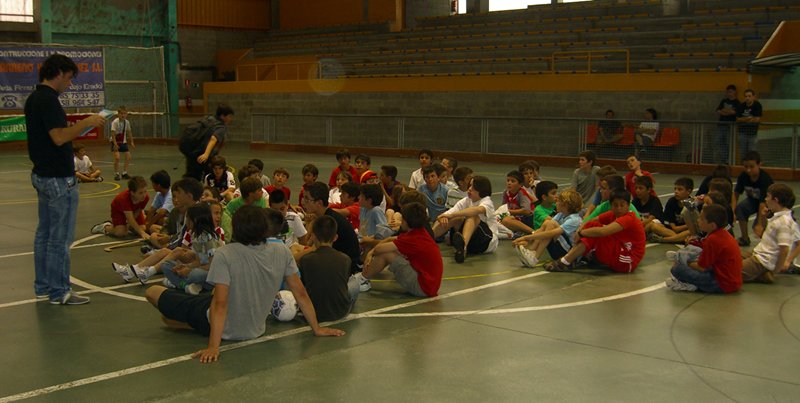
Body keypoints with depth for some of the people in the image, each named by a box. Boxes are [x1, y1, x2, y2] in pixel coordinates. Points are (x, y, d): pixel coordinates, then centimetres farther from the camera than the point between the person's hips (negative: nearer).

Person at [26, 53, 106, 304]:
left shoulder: (34, 98, 13)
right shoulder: (48, 99, -18)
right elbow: (59, 137, -25)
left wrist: (81, 128, 16)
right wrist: (87, 122, -17)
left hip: (42, 175, 10)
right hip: (58, 178, -10)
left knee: (44, 234, 15)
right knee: (60, 238, -3)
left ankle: (43, 287, 24)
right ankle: (59, 292, 3)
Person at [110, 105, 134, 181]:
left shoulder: (127, 122, -4)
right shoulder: (115, 122, -19)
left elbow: (129, 132, 8)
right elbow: (113, 133, -21)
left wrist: (131, 142, 6)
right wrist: (115, 144, -26)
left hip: (123, 141, 6)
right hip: (115, 141, -6)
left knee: (128, 157, 0)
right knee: (117, 157, -17)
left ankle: (124, 173, 11)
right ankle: (116, 174, -4)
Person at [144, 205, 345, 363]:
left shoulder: (225, 255, -26)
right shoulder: (281, 252, -15)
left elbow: (220, 302, -31)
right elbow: (300, 293, -10)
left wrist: (213, 347, -31)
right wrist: (317, 329, -1)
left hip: (225, 329, -5)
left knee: (152, 292, 6)